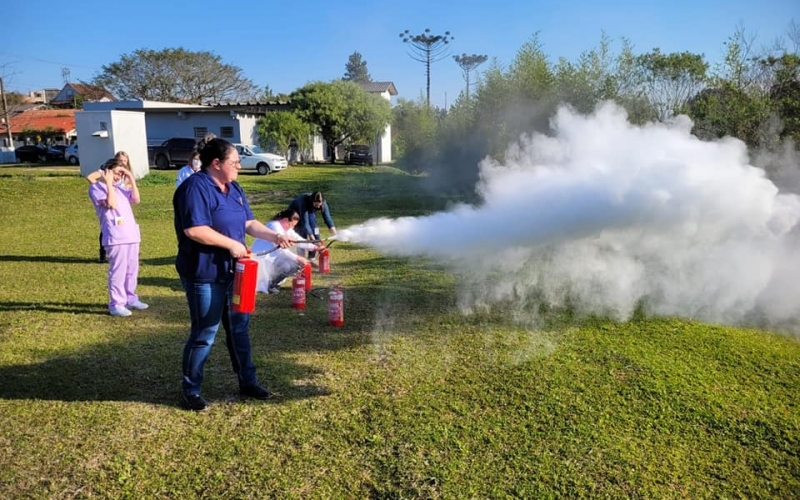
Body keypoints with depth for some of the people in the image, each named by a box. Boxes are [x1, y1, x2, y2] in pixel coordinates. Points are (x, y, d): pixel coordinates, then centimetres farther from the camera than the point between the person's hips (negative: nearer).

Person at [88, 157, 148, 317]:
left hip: (131, 235, 8)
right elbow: (111, 204, -16)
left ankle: (130, 299, 24)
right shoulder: (96, 187, -2)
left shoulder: (120, 187, 21)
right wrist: (108, 183, -12)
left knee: (132, 270, 13)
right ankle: (116, 304, -1)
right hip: (115, 237, -8)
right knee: (118, 271, -7)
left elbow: (136, 199, 8)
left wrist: (131, 178, 6)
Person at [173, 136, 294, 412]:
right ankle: (190, 390, 21)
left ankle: (248, 382, 29)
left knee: (239, 328, 15)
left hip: (232, 271, 9)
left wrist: (274, 236, -2)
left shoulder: (233, 188, 11)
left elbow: (249, 222, 13)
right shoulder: (195, 187, -17)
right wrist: (231, 244, -22)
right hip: (204, 274, -8)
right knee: (204, 333, 2)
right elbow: (194, 230, -26)